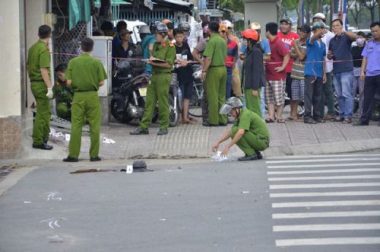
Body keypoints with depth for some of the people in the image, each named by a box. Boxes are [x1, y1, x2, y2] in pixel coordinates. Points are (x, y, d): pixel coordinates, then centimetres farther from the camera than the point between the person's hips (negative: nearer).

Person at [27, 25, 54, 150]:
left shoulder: (33, 48, 11)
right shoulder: (44, 49, -17)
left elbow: (28, 66, 18)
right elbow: (44, 70, -22)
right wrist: (49, 88, -23)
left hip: (34, 82, 9)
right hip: (41, 84, -9)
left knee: (45, 112, 20)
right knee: (42, 113, -4)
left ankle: (45, 136, 29)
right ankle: (38, 141, -2)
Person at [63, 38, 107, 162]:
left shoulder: (73, 62, -2)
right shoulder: (96, 62, -4)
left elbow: (69, 82, -5)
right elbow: (101, 82, -5)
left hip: (78, 96, 1)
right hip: (93, 96, -1)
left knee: (76, 126, 4)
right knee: (94, 126, 5)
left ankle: (73, 155, 2)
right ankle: (94, 155, 6)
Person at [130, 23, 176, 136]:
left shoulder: (170, 46, -7)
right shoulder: (156, 45, 17)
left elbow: (168, 64, -13)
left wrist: (155, 63, -14)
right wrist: (151, 59, 1)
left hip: (164, 76, -7)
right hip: (154, 75, 7)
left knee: (163, 103, -2)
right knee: (149, 101, 5)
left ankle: (164, 127, 8)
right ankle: (144, 127, 6)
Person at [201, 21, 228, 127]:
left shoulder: (212, 41, -13)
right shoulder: (223, 41, 10)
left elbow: (208, 58, -17)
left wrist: (204, 71, -14)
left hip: (214, 69, -7)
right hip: (223, 68, 7)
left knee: (213, 96, -2)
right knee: (222, 96, 11)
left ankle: (213, 120, 0)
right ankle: (222, 119, 13)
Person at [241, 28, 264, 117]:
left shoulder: (256, 52, -15)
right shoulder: (250, 51, 15)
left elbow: (257, 70, -19)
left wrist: (255, 88, -21)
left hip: (253, 86, -10)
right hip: (248, 86, 10)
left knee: (254, 108, -8)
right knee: (249, 108, 13)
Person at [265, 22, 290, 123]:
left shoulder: (278, 43, -15)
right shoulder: (269, 42, 12)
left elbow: (287, 55, -23)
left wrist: (282, 67, -22)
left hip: (278, 76, -9)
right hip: (268, 74, 9)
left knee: (279, 97, -2)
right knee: (269, 97, 8)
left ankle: (279, 116, 5)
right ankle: (271, 116, 10)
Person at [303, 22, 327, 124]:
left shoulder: (323, 45, 16)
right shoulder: (310, 42, -3)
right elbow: (312, 38, -29)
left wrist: (324, 73, 13)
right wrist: (319, 33, -51)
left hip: (319, 73, 6)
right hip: (310, 72, -6)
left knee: (317, 95, 9)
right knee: (309, 94, -7)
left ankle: (317, 115, 15)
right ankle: (307, 116, -6)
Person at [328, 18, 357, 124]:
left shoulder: (346, 37, -2)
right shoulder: (332, 40, 17)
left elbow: (354, 36, -25)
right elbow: (330, 55, 26)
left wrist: (343, 32, -41)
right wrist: (329, 55, 1)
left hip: (346, 70, -7)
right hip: (336, 71, 7)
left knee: (346, 94, -10)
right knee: (339, 95, 10)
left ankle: (348, 116, -10)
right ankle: (342, 114, 16)